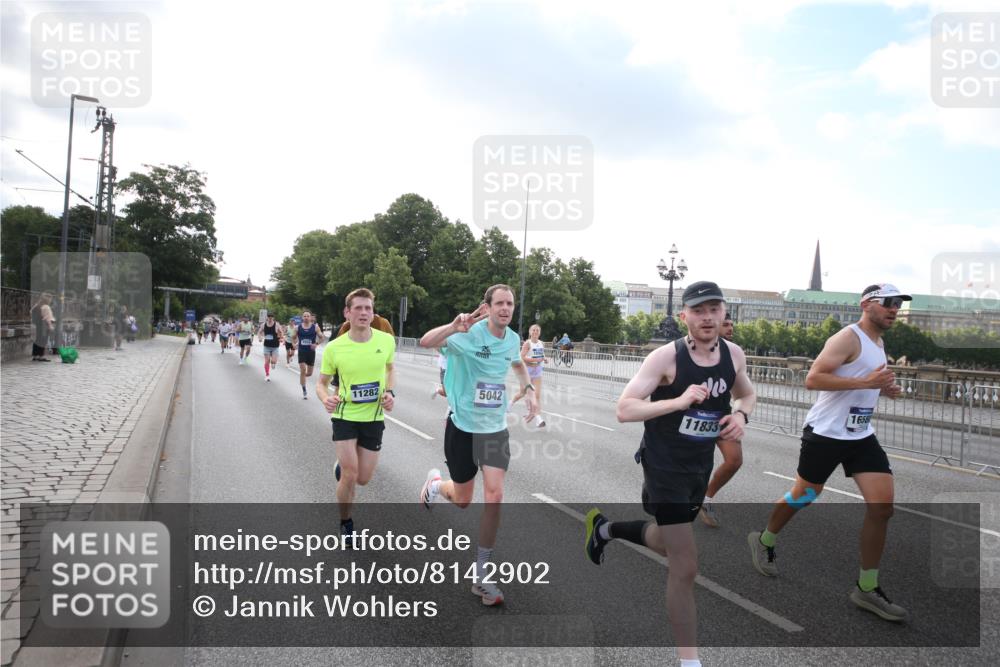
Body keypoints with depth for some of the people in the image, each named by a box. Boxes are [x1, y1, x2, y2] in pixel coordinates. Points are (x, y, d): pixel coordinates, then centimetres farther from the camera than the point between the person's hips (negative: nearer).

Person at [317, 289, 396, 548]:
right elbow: (321, 383, -2)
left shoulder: (386, 340, -11)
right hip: (345, 416, -2)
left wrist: (390, 393, -8)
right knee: (349, 476, -6)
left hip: (374, 417, 2)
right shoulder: (334, 347, -16)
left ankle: (342, 466, 47)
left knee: (363, 479, 10)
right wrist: (326, 398, -25)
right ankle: (345, 524, 22)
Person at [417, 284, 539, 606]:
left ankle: (482, 573, 5)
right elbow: (425, 342, -36)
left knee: (494, 495, -11)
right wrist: (454, 326, -54)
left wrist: (528, 389, 8)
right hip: (463, 425, -3)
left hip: (495, 428, 3)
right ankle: (436, 482, 49)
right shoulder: (469, 333, -18)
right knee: (462, 500, 11)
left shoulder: (513, 339, 0)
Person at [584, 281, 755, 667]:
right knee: (686, 568, -6)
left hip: (700, 465, 7)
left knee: (667, 542, 26)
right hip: (664, 465, -7)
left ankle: (604, 529, 52)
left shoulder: (734, 355, -3)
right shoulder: (666, 357, -20)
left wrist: (741, 414, -6)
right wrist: (678, 401, -34)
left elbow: (747, 394, 17)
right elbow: (624, 409, -23)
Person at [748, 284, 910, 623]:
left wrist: (882, 388, 7)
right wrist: (865, 382, -28)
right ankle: (764, 541, 35)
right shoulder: (848, 338, -16)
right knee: (803, 497, 8)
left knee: (882, 506, -3)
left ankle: (867, 588, 7)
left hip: (862, 436, 8)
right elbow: (812, 379, -24)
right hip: (825, 433, -8)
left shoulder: (877, 342, 13)